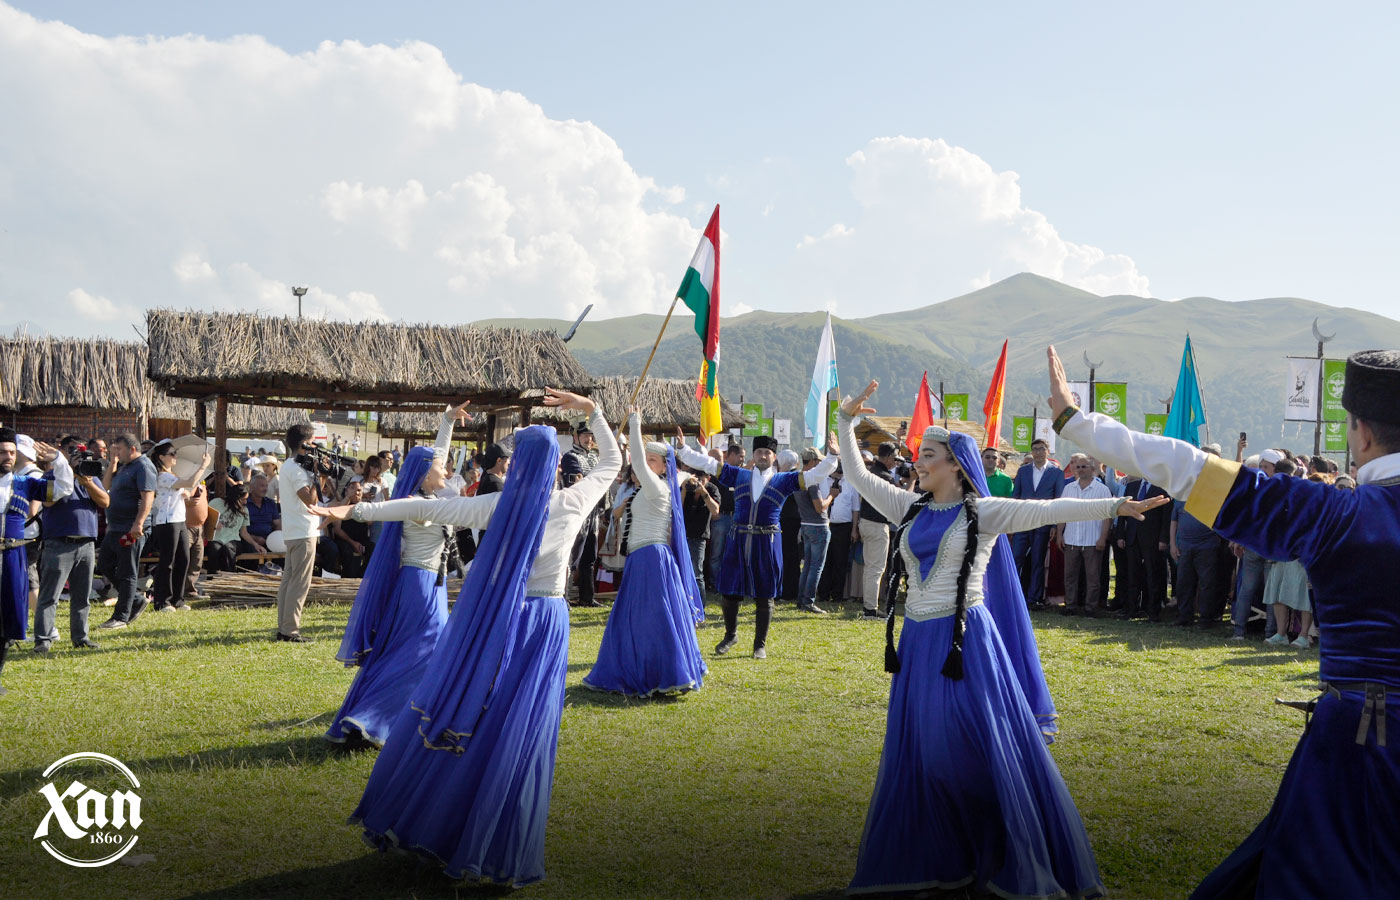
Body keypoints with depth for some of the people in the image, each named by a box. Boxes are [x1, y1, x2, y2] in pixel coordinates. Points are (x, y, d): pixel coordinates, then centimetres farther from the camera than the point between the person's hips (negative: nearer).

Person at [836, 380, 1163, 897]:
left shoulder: (985, 513, -5)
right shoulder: (911, 509, 9)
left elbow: (1047, 511, -14)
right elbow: (857, 475, 14)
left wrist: (1113, 507, -23)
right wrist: (848, 420, 11)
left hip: (966, 642, -5)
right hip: (919, 643, 5)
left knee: (979, 751, -2)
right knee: (922, 753, 10)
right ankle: (938, 856, 23)